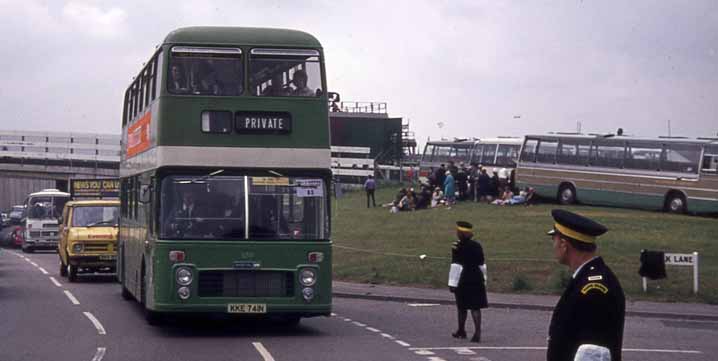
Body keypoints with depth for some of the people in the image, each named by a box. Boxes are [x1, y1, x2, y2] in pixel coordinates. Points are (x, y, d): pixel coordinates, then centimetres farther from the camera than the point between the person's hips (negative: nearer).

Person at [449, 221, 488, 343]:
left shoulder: (457, 247, -11)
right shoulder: (477, 246, 3)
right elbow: (482, 265, 8)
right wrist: (484, 280, 16)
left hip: (463, 280, -3)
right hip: (477, 280, 3)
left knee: (462, 307, 13)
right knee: (475, 307, 2)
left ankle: (461, 331, 28)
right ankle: (477, 332, -10)